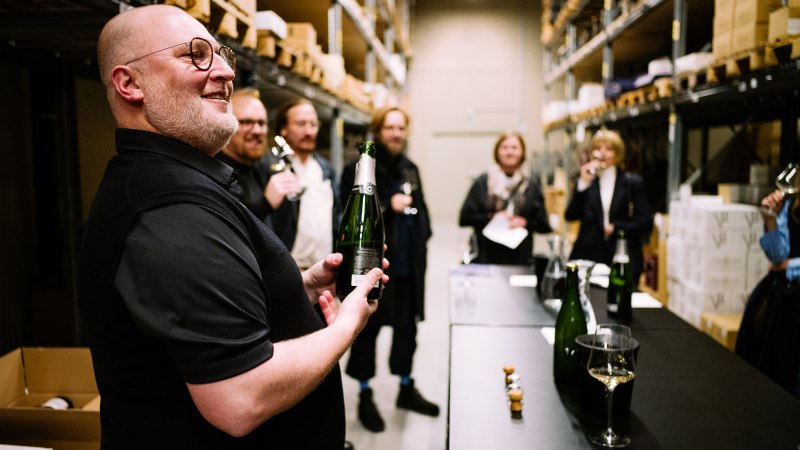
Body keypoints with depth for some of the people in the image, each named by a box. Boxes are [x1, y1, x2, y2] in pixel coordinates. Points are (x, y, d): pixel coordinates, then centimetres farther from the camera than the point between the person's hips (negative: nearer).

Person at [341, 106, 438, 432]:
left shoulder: (410, 169, 13)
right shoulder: (358, 169, -9)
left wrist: (421, 242, 9)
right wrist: (388, 207, -19)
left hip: (408, 263, 6)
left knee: (407, 328, 15)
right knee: (367, 330, 7)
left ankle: (406, 389, 33)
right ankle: (365, 395, 23)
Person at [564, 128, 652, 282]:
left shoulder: (633, 182, 6)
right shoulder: (584, 180, 9)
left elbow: (645, 222, 3)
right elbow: (570, 216, -3)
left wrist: (615, 227, -7)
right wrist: (583, 183, -10)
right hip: (588, 257, 1)